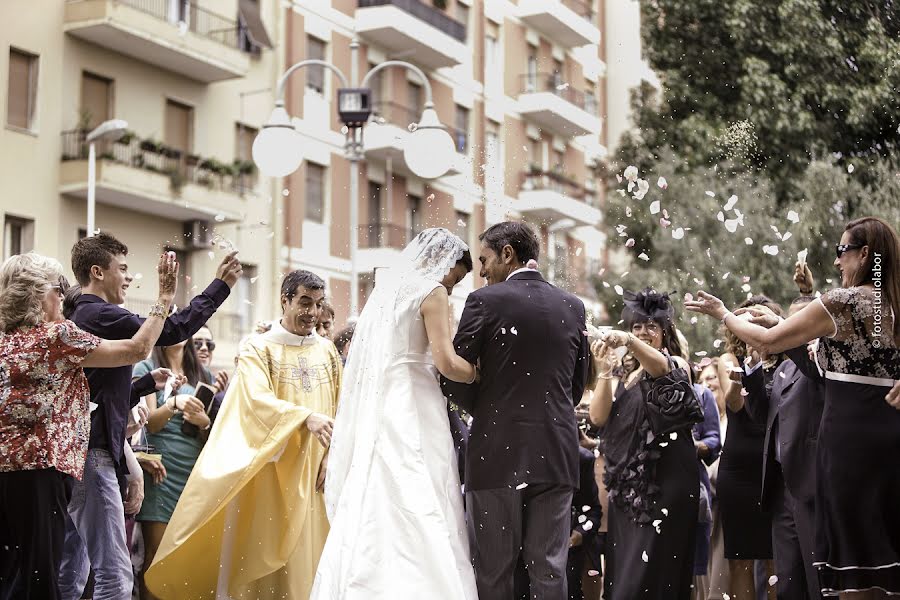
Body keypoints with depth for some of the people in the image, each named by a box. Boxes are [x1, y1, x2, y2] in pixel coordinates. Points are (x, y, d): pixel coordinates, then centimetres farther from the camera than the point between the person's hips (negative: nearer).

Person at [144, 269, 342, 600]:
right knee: (261, 553, -2)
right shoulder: (258, 348, -2)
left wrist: (332, 455, -4)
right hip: (268, 470, -3)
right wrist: (306, 417, -33)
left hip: (312, 473, 4)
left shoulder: (328, 351, 12)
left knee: (305, 557, 4)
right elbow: (258, 400, -18)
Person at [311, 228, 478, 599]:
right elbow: (447, 363, -13)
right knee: (420, 522, -10)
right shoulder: (432, 291, -4)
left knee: (373, 520, 5)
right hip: (412, 416, -8)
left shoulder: (386, 289, 20)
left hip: (378, 413, 8)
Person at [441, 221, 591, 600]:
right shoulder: (572, 307, 8)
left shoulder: (485, 301, -5)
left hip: (498, 453, -4)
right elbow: (578, 384, 14)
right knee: (549, 569, 6)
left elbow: (454, 379, -4)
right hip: (556, 455, 4)